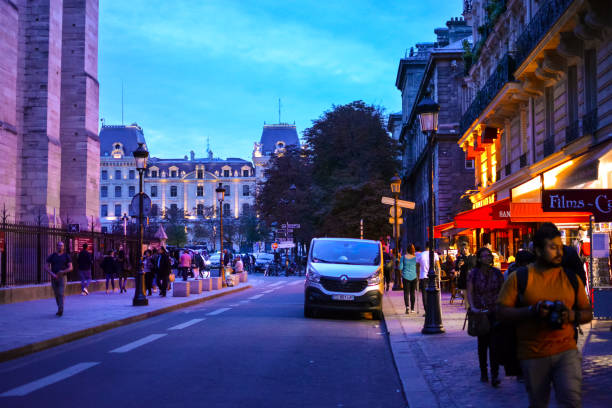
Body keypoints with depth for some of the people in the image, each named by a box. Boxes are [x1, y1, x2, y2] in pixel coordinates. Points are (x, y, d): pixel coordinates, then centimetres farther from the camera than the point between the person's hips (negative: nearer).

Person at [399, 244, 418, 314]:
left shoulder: (403, 257, -5)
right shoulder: (415, 258, -3)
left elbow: (400, 268, -3)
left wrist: (402, 272, 17)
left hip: (405, 276, -1)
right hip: (413, 277, 1)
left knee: (406, 292, 1)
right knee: (412, 293, 9)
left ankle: (407, 306, -19)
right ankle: (412, 309, 12)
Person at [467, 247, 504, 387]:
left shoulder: (497, 273, 3)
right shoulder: (473, 273, -2)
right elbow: (470, 292, -5)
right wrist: (472, 307, -20)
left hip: (495, 312, 0)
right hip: (480, 312, 0)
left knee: (494, 343, -9)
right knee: (482, 342, 9)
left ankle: (495, 375, -8)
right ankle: (483, 372, 24)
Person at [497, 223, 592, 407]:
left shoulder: (572, 278, 9)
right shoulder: (519, 277, 0)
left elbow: (588, 313, 12)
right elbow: (502, 310, -4)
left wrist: (572, 316, -11)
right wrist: (532, 311, -18)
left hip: (566, 351, 1)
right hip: (532, 355, -1)